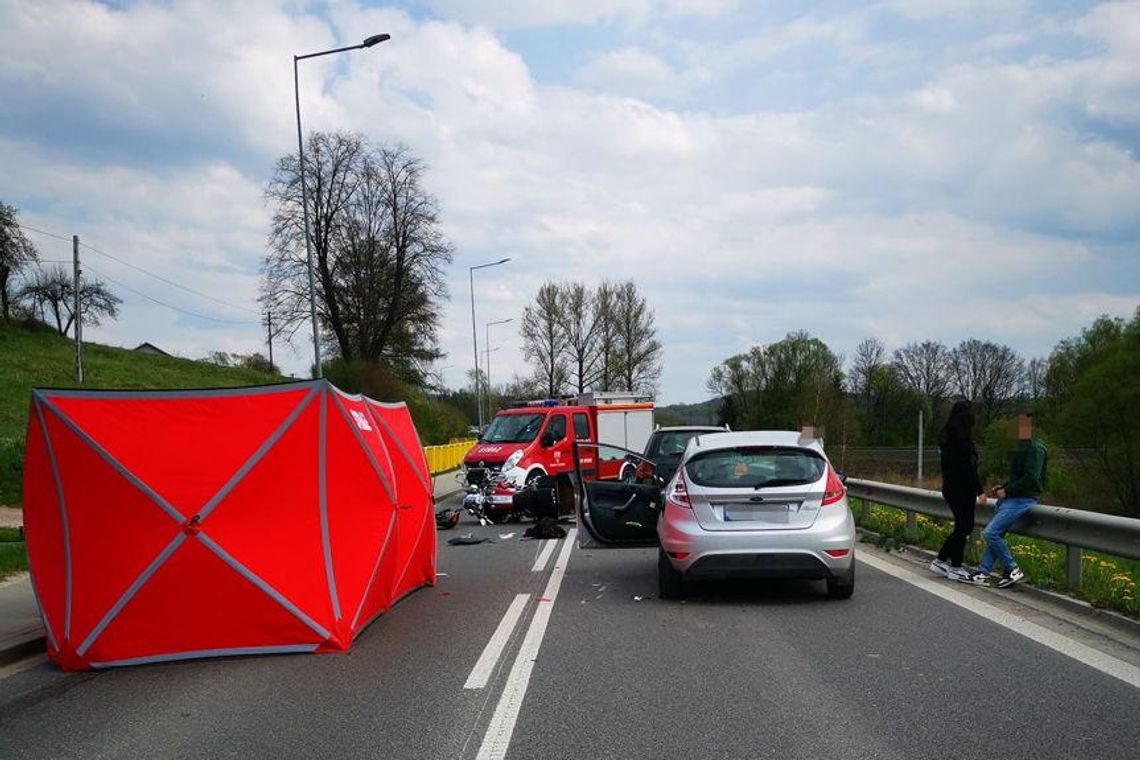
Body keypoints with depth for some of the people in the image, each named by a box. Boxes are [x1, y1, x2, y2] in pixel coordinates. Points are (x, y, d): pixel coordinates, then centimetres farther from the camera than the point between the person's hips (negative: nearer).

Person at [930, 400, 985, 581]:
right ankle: (955, 568, 8)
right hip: (962, 489, -9)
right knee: (963, 527, 1)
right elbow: (969, 466, -20)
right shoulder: (962, 438, -18)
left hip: (950, 487, 9)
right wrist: (979, 490, -14)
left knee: (962, 526, 17)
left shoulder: (946, 435, 9)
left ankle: (940, 561, 19)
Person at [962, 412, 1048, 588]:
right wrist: (1003, 487, 10)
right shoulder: (1021, 447, 17)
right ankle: (983, 573, 8)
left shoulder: (1036, 448, -14)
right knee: (995, 534, 7)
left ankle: (1012, 570, -5)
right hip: (1010, 498, 10)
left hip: (1023, 499, -10)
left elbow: (1031, 479, -22)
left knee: (990, 533, -17)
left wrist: (1007, 491, -16)